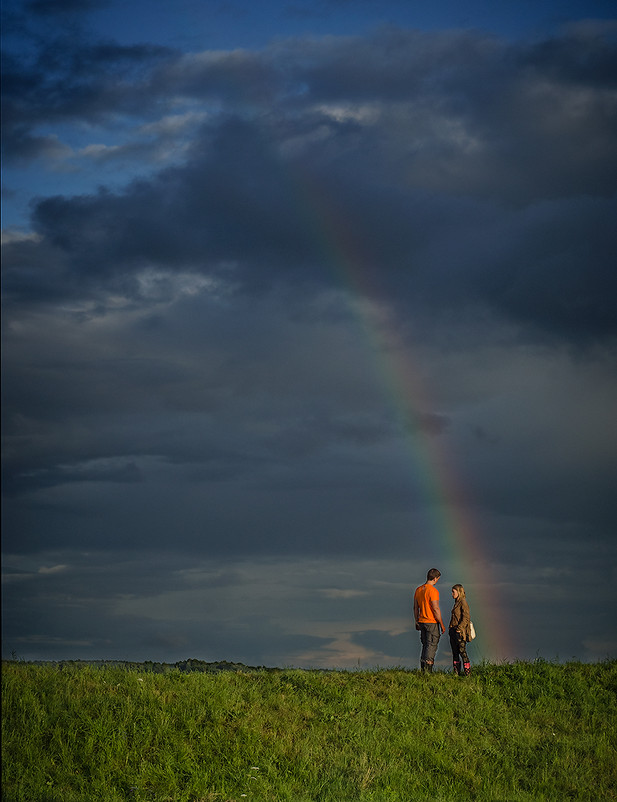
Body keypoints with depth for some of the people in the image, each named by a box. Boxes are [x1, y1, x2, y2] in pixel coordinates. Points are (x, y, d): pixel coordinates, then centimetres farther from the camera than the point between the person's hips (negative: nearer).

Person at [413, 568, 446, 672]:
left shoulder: (418, 590, 8)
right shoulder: (433, 591, -16)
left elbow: (415, 608, 13)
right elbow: (436, 609, -18)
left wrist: (417, 622, 21)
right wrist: (442, 624, -11)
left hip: (422, 621, 8)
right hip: (432, 622, -8)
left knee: (425, 645, 14)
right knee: (432, 646, -3)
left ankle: (423, 669, 15)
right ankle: (428, 670, -7)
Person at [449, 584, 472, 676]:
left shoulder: (463, 603, -11)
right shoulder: (456, 603, 16)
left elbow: (466, 618, -16)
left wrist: (459, 628, -19)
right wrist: (451, 629, 16)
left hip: (460, 632, -9)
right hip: (453, 632, 9)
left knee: (462, 652, -7)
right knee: (455, 653, 10)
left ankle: (467, 672, -3)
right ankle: (456, 672, 15)